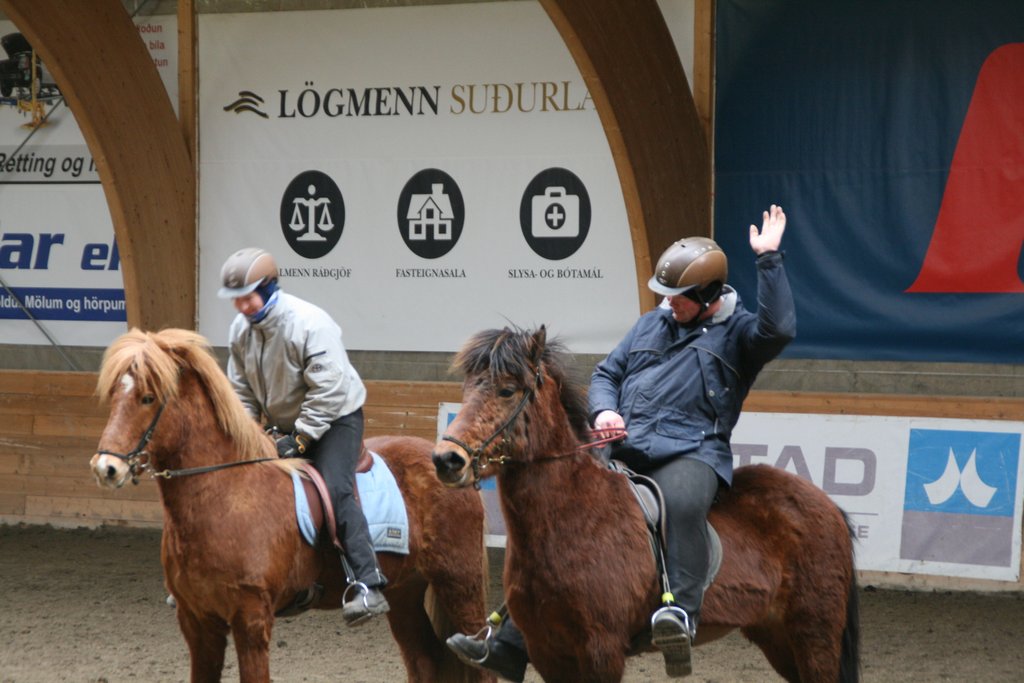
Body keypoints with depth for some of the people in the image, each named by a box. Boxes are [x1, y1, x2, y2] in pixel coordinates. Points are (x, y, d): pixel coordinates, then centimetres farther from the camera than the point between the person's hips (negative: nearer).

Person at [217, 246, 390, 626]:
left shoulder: (310, 324, -26)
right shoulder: (240, 330, -3)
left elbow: (328, 392, -27)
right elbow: (241, 392, 7)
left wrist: (299, 439, -28)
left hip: (335, 419, -8)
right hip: (281, 425, 8)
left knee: (335, 490, -28)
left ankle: (368, 587, -34)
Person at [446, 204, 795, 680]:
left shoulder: (736, 332, 5)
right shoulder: (651, 324, 23)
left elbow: (779, 329, -16)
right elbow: (606, 374, 24)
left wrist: (768, 259, -16)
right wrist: (604, 411, 2)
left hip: (689, 452, -6)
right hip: (624, 450, 6)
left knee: (681, 503, -41)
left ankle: (682, 611, -51)